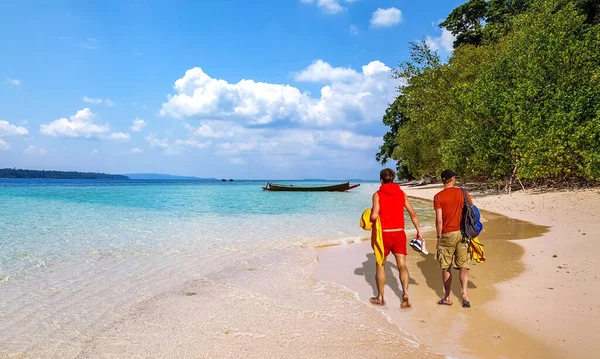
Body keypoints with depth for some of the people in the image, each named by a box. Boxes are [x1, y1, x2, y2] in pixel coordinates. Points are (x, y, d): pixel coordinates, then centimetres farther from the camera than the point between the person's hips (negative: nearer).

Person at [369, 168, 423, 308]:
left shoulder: (377, 194, -5)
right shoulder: (401, 193, 6)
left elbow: (374, 215, -16)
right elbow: (413, 214, 4)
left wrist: (369, 220, 6)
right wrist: (418, 231, 11)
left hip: (383, 233, -2)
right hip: (399, 233, 2)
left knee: (380, 265, 13)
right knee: (402, 266, 3)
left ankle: (380, 298, 20)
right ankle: (405, 294, -16)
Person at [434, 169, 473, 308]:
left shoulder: (438, 197, -4)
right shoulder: (463, 193, 3)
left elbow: (439, 220, -9)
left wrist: (439, 236, 1)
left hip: (447, 234, -2)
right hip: (462, 233, 2)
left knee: (446, 267, 9)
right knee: (463, 265, 9)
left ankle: (447, 297, 16)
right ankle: (464, 291, -9)